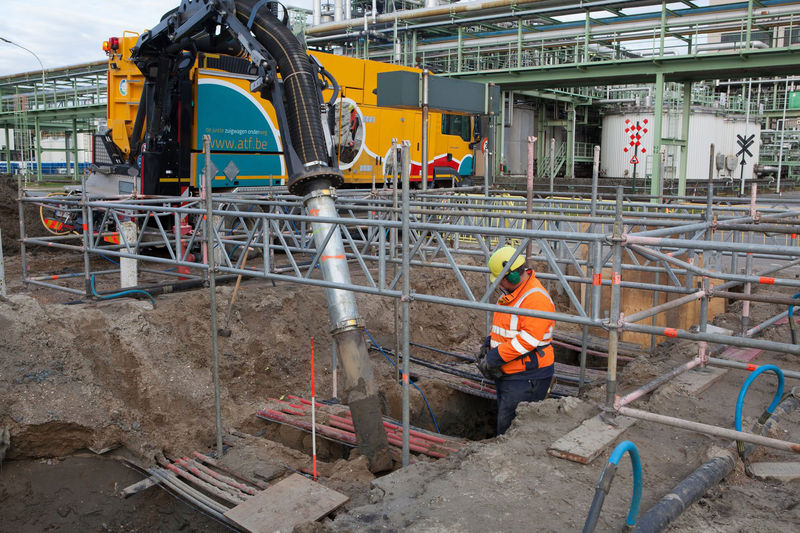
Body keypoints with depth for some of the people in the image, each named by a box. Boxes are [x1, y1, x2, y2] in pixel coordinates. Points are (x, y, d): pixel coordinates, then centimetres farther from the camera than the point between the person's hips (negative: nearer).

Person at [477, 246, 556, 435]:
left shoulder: (536, 298, -20)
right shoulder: (509, 293, 13)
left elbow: (529, 339, -26)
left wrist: (495, 357, -23)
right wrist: (488, 345, 3)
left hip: (526, 377, -10)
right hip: (506, 373, 10)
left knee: (509, 427, -8)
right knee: (504, 421, 17)